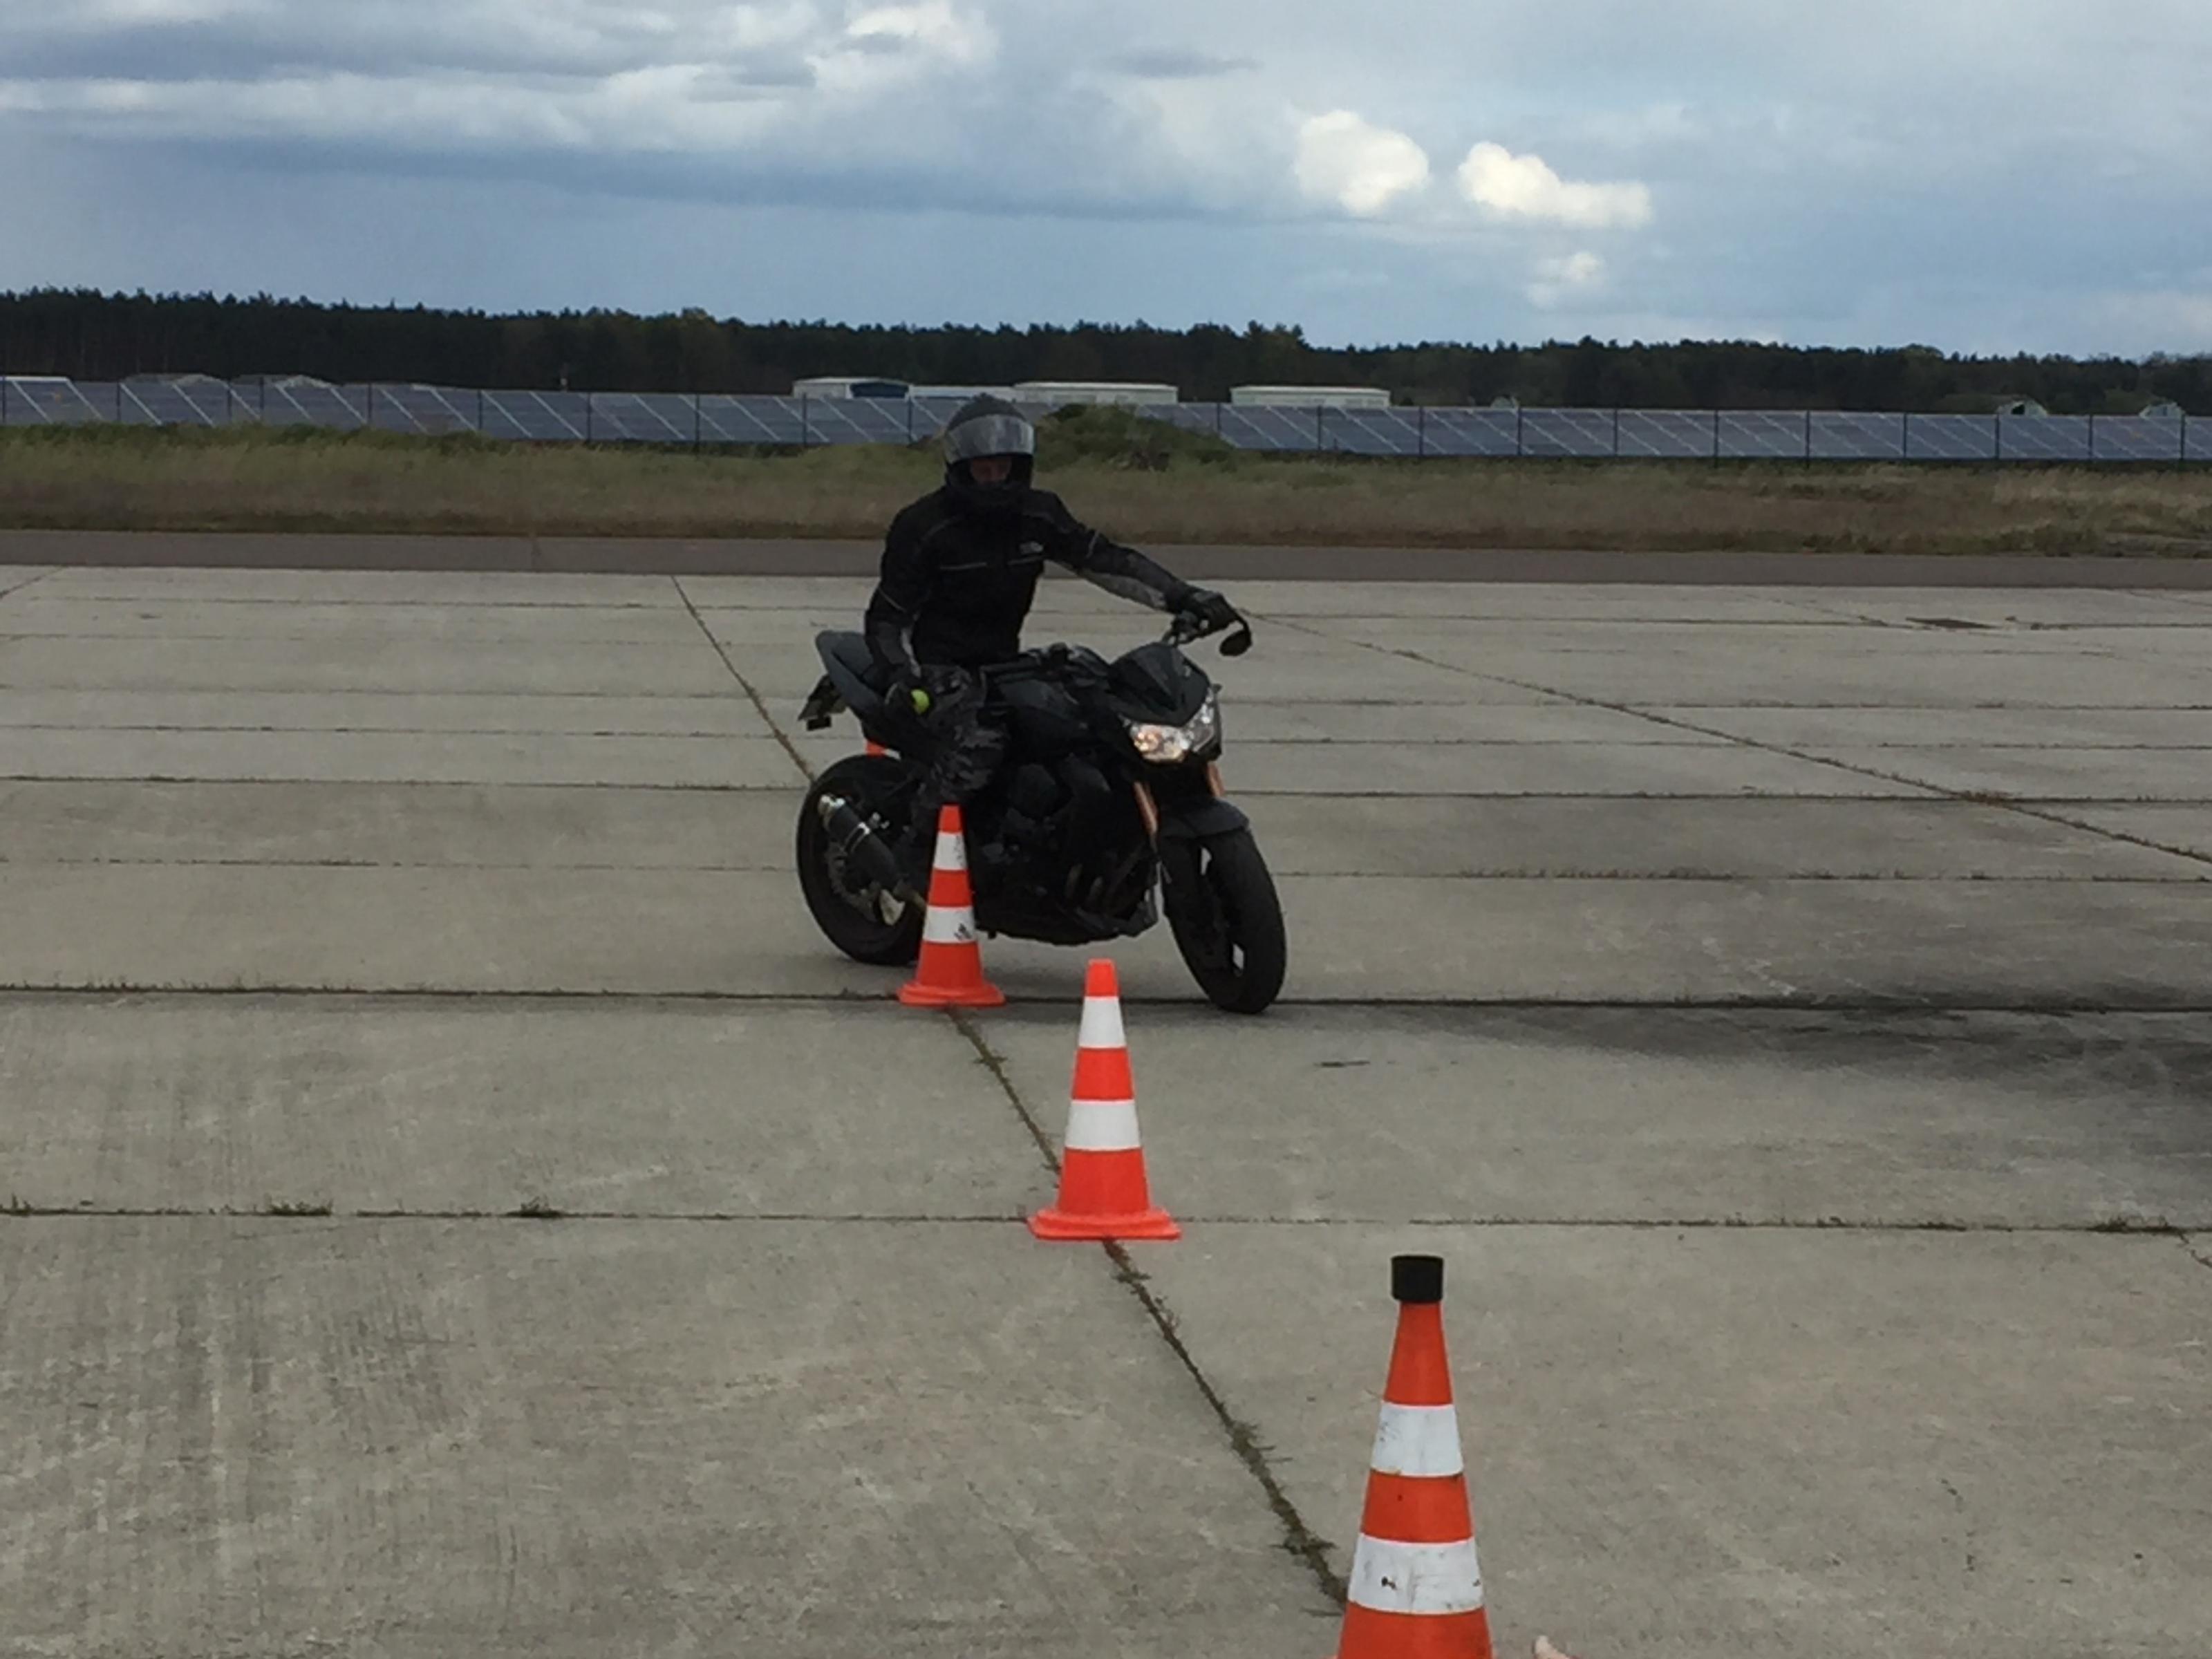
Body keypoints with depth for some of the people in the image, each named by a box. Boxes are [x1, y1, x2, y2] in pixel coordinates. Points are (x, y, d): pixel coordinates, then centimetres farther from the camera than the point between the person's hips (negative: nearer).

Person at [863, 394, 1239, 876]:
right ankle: (913, 852, -21)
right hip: (937, 669, -7)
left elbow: (1105, 560, 4)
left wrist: (1183, 596, -7)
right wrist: (901, 682, -25)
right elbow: (888, 617, -8)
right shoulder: (924, 527, -10)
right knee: (977, 745, -36)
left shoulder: (1037, 516, 5)